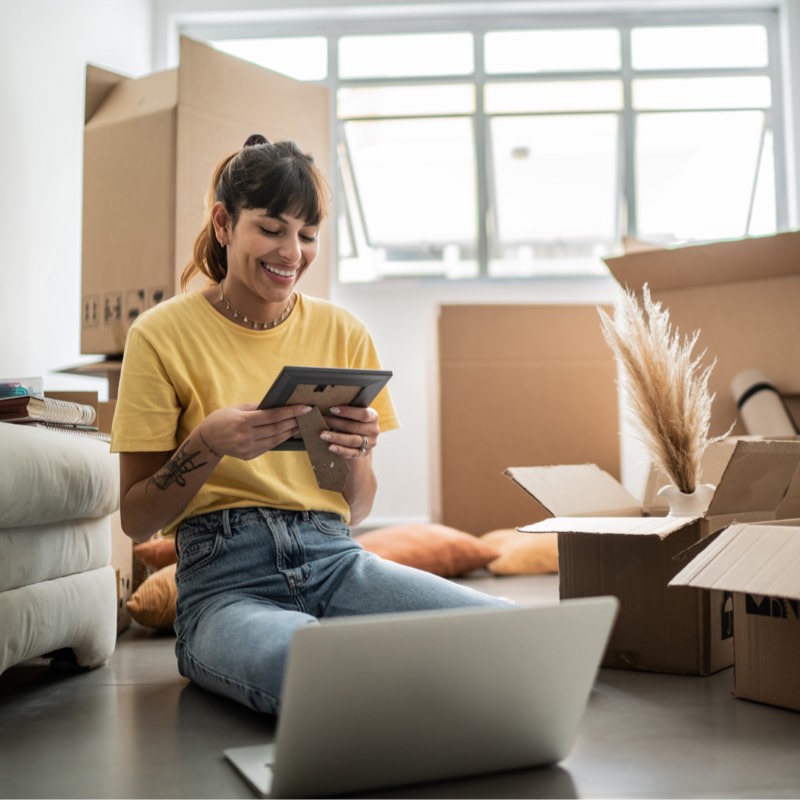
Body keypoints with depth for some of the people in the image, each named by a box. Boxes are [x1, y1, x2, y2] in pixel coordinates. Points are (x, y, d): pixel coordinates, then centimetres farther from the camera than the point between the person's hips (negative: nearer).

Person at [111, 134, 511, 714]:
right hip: (227, 579, -4)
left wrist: (357, 454, -7)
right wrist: (208, 443, -15)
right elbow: (136, 521, 2)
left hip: (336, 562, 4)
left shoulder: (343, 331, 12)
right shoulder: (162, 334, 1)